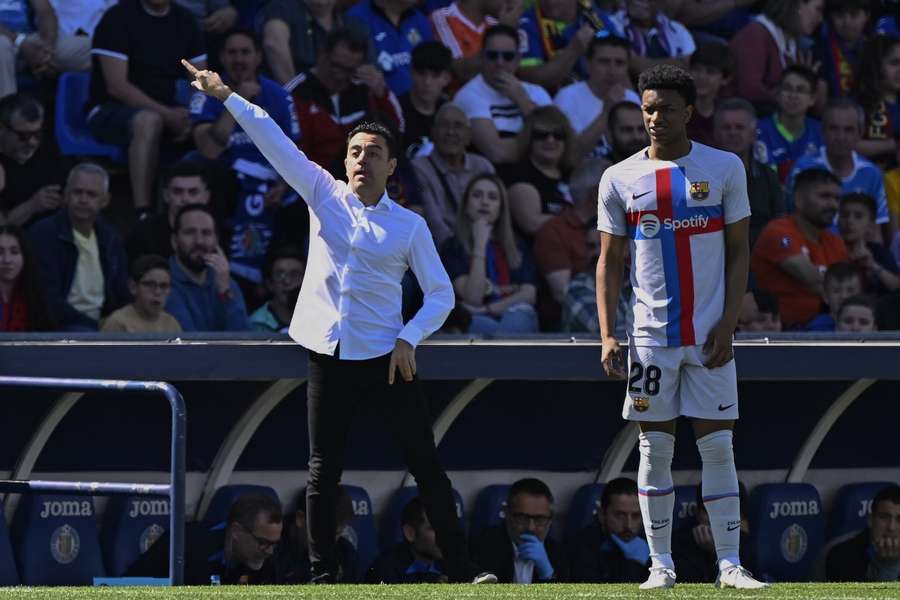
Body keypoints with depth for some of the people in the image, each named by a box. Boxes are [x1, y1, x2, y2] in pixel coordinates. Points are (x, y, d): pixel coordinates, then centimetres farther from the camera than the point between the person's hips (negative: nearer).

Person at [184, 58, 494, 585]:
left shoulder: (410, 226, 3)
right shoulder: (324, 195, 7)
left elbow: (442, 294, 5)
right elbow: (273, 139, 1)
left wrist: (409, 339, -10)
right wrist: (227, 96, -6)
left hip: (386, 357, -2)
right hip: (328, 357, 2)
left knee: (426, 463, -4)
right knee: (323, 471, 3)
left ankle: (462, 569, -3)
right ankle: (323, 576, 8)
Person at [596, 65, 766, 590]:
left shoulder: (724, 168, 2)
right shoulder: (620, 179, 5)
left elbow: (739, 252, 3)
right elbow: (610, 262, 8)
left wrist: (728, 325, -6)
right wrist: (607, 335, -2)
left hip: (709, 334, -1)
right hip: (651, 331, 1)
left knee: (718, 447, -2)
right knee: (656, 449, 2)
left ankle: (730, 564, -1)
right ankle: (661, 563, 8)